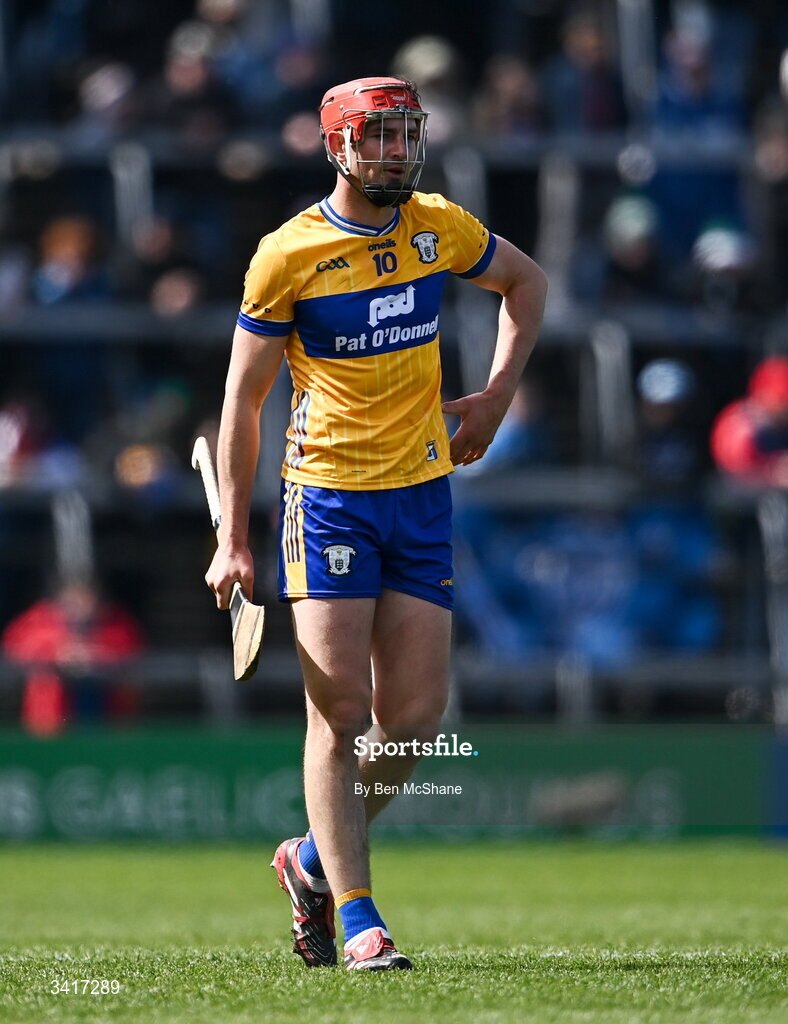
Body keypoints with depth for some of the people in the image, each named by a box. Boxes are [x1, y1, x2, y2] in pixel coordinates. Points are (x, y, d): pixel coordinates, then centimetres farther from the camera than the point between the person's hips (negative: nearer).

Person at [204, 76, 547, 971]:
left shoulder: (441, 228, 3)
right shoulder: (288, 254, -8)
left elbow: (525, 281, 24)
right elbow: (243, 399, -3)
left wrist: (497, 393, 10)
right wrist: (233, 540, -7)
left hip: (422, 492, 4)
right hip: (328, 495, -4)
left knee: (415, 714, 2)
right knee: (340, 714, -10)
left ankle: (315, 860, 24)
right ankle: (356, 918, -7)